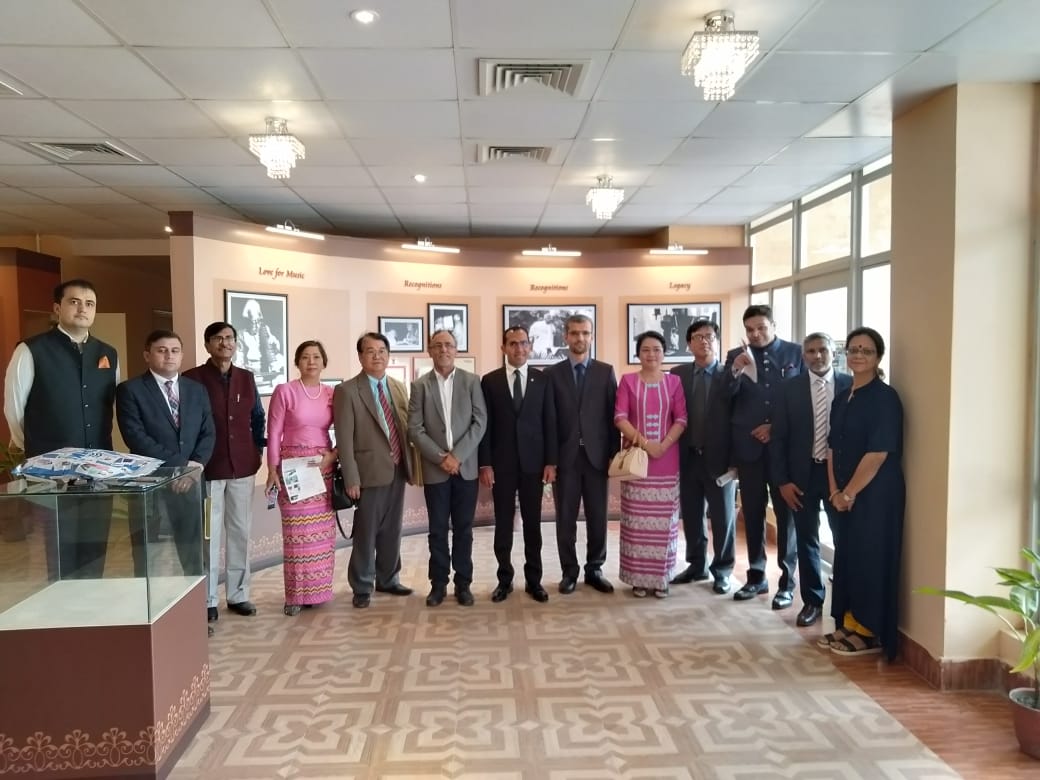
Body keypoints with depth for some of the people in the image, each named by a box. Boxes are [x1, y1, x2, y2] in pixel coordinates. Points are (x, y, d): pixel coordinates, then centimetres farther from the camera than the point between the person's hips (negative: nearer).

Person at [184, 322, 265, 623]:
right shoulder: (192, 379, -4)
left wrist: (258, 449, 8)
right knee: (208, 534, 0)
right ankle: (207, 599, 11)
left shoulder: (247, 378, 10)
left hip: (242, 465, 4)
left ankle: (238, 594, 21)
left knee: (241, 531, 10)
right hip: (207, 467, -4)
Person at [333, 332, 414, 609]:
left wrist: (411, 465, 8)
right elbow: (344, 439, -11)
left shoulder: (399, 388, 10)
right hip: (370, 472, -5)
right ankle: (362, 587, 18)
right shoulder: (347, 391, -7)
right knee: (366, 532, 4)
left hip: (398, 470, 5)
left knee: (392, 530, 15)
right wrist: (351, 478, -15)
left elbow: (406, 428, 13)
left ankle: (388, 580, 30)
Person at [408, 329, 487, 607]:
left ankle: (463, 583, 17)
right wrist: (440, 457, -13)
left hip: (465, 467, 0)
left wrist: (457, 455, -12)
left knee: (463, 529, 7)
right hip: (434, 468, 0)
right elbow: (414, 429, -3)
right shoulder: (420, 385, 3)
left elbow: (480, 422, -3)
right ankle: (438, 582, 18)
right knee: (438, 529, 7)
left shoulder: (472, 381, 3)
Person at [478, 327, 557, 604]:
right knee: (503, 523, 7)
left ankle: (533, 580, 18)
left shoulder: (542, 379, 4)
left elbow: (549, 423, 2)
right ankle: (505, 579, 18)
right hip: (501, 463, 0)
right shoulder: (490, 381, 1)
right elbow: (485, 425, 0)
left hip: (533, 462, 1)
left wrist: (551, 462, -3)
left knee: (532, 523, 8)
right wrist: (485, 464, -6)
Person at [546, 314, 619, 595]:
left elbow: (612, 415, 3)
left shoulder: (605, 371, 6)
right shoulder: (552, 373, 3)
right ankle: (569, 571, 19)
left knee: (597, 517, 7)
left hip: (596, 455, 1)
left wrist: (614, 454, -2)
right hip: (565, 456, -1)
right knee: (565, 518, 6)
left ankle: (594, 570, 22)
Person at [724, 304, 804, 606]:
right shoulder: (736, 356, 6)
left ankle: (787, 581, 12)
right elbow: (726, 396, -5)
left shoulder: (796, 353, 2)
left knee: (786, 513, 4)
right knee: (752, 513, 9)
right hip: (749, 446, 2)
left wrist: (778, 428, -7)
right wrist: (735, 371, -23)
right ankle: (756, 576, 21)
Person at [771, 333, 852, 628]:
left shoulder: (850, 385, -2)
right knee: (806, 539, 10)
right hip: (803, 473, 1)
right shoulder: (790, 388, 0)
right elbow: (778, 437, 0)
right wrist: (782, 481, -5)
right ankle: (812, 600, 24)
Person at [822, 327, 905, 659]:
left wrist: (849, 493, -13)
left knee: (870, 560, 0)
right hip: (846, 495, 8)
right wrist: (835, 490, 1)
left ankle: (871, 634, 13)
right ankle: (850, 626, 25)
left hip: (876, 494, -8)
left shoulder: (885, 398, -13)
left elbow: (878, 454, -18)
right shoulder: (843, 398, 11)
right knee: (847, 557, 12)